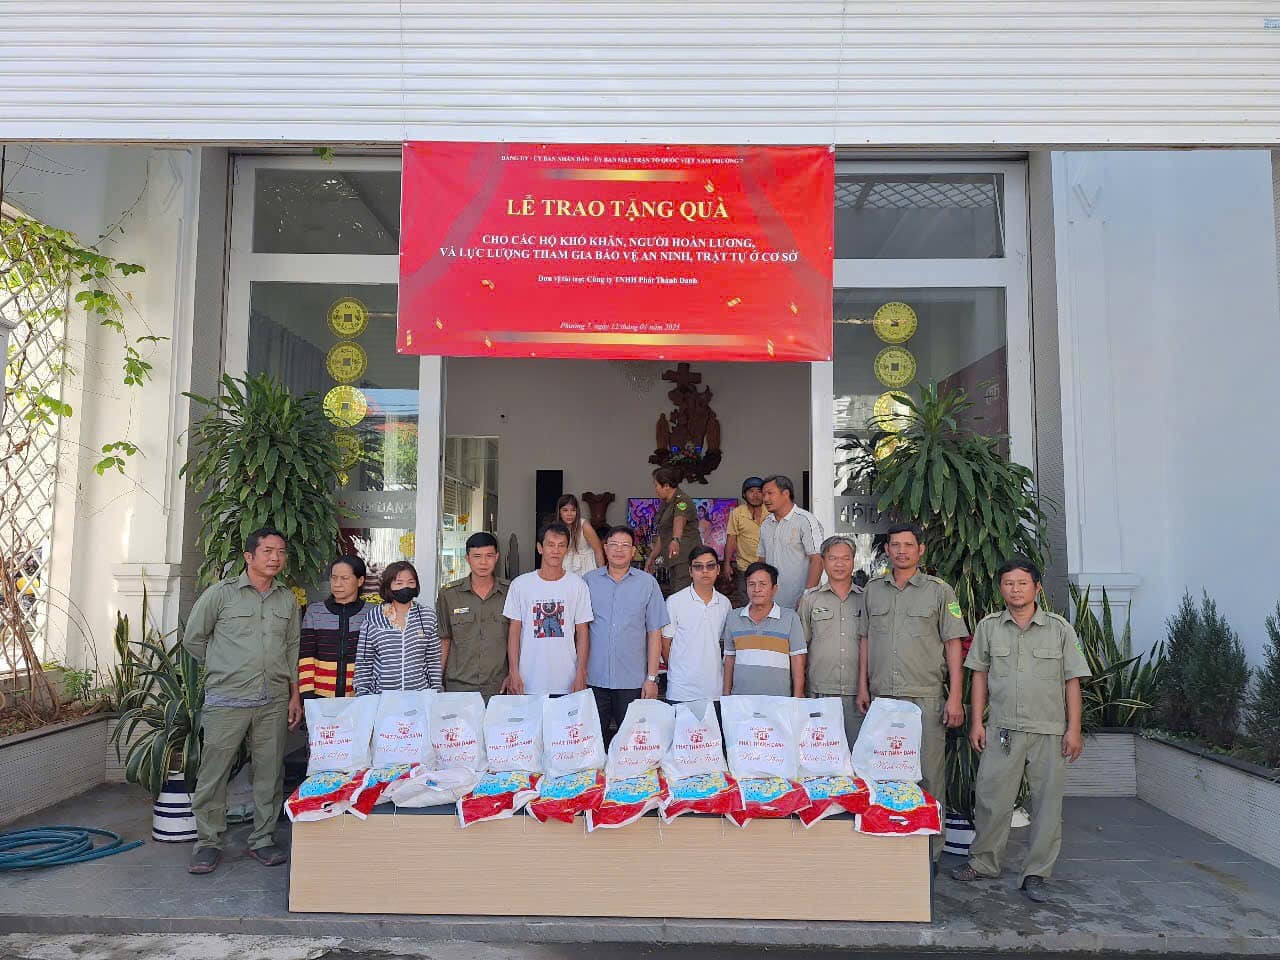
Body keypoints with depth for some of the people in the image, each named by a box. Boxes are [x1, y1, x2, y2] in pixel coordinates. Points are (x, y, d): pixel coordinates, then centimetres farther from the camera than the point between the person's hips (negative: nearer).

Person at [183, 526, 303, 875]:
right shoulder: (221, 593, -2)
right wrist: (223, 668, 11)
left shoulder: (288, 599, 10)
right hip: (227, 701, -3)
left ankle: (262, 840, 20)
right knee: (214, 773, 2)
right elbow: (193, 638, 6)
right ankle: (208, 843, 16)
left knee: (270, 774, 7)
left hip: (274, 702, 4)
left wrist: (295, 694, 11)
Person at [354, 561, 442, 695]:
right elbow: (363, 664, 3)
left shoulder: (428, 615, 1)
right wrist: (362, 698, -1)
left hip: (421, 694, 1)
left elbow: (434, 660, 4)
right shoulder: (372, 619, -1)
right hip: (381, 697, -1)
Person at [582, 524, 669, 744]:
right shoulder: (589, 581, 6)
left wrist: (652, 677, -2)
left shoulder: (647, 583, 3)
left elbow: (654, 633, 3)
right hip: (594, 679, 1)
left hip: (633, 681, -1)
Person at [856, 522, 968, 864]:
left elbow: (953, 645, 0)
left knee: (928, 775, -1)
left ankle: (930, 852, 11)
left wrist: (955, 698, -6)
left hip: (925, 698, -3)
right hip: (881, 697, 3)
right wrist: (863, 687, 10)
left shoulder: (939, 591, 1)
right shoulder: (873, 590, 11)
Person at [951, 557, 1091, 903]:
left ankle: (1036, 874, 16)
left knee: (1047, 803, 4)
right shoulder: (988, 627, 5)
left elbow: (1072, 681, 3)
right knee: (991, 798, 3)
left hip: (1049, 732, 0)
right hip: (1001, 731, 1)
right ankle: (983, 862, 21)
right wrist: (976, 722, 4)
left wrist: (1074, 729, -2)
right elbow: (980, 676, 9)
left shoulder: (1059, 629, 2)